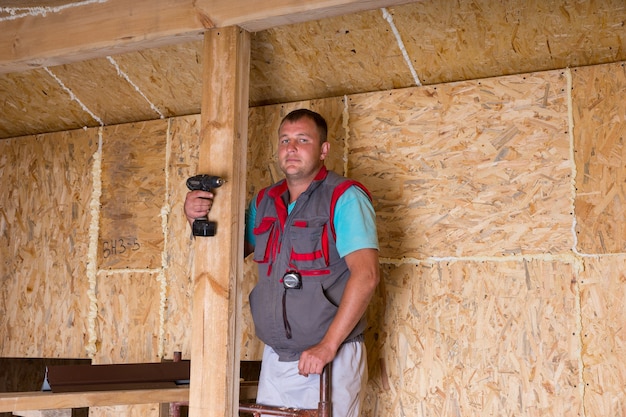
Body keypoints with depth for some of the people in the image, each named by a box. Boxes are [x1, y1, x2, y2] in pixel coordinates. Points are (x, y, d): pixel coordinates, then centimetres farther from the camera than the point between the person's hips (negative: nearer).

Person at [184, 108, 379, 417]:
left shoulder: (344, 197, -9)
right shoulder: (265, 202, 10)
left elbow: (366, 275, -18)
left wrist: (327, 346, -21)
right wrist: (197, 218, -2)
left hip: (332, 359, -5)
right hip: (274, 358, 5)